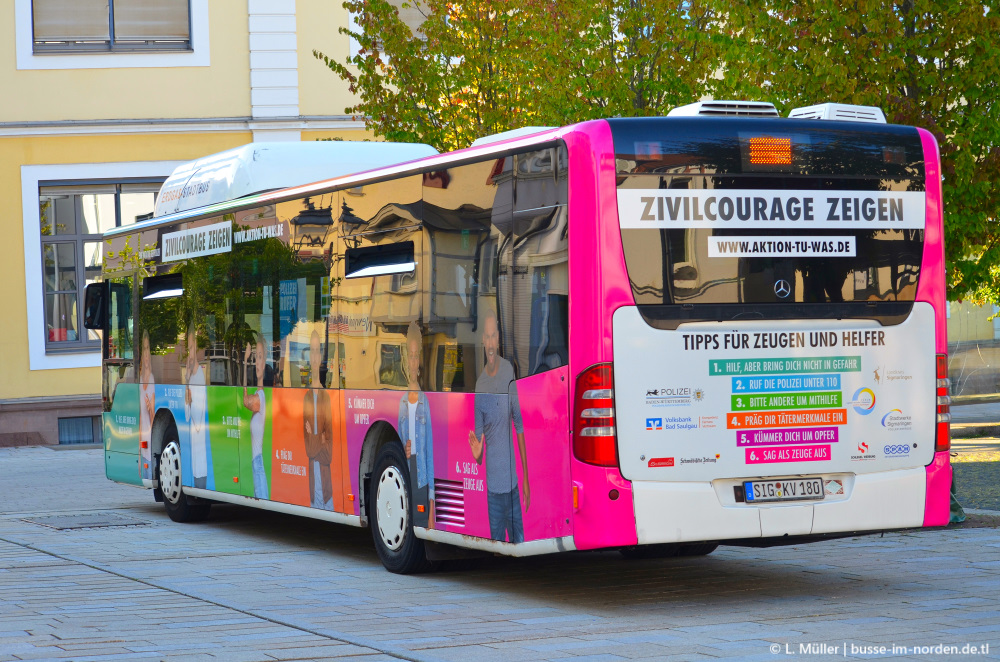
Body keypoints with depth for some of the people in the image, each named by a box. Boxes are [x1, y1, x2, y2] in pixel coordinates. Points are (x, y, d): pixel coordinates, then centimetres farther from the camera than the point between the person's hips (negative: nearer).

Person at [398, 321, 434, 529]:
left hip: (422, 481, -2)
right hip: (404, 479, 2)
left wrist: (432, 498, -3)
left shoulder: (425, 403, 1)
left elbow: (430, 452, 1)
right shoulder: (401, 404, 6)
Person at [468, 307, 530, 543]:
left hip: (513, 481, 1)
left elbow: (519, 424, 3)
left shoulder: (509, 371, -2)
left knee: (519, 540, 5)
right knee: (497, 541, 5)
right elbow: (479, 438, 2)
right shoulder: (479, 385, -4)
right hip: (493, 485, 0)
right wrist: (477, 452, -24)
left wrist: (526, 477, 2)